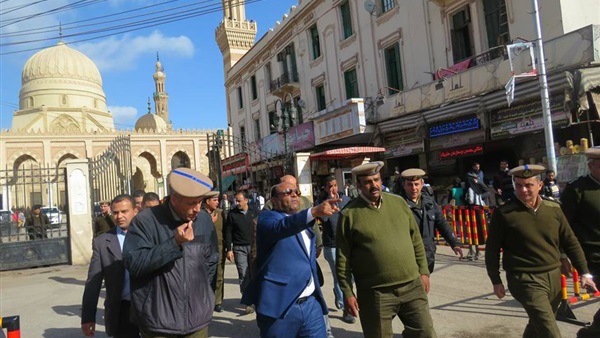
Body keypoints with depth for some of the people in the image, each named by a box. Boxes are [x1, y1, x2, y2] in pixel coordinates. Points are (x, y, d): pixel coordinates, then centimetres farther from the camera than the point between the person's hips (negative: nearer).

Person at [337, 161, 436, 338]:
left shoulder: (399, 202, 5)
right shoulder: (349, 215, -8)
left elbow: (416, 240, 12)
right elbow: (342, 259, -6)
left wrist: (423, 271, 10)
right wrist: (348, 293, -7)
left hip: (412, 286, 4)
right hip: (375, 293, -3)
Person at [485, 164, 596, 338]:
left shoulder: (553, 209, 2)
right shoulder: (503, 214, -12)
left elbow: (570, 242, 11)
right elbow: (492, 250, -5)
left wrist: (584, 272, 9)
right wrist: (496, 281, -2)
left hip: (554, 277, 5)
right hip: (526, 280, -5)